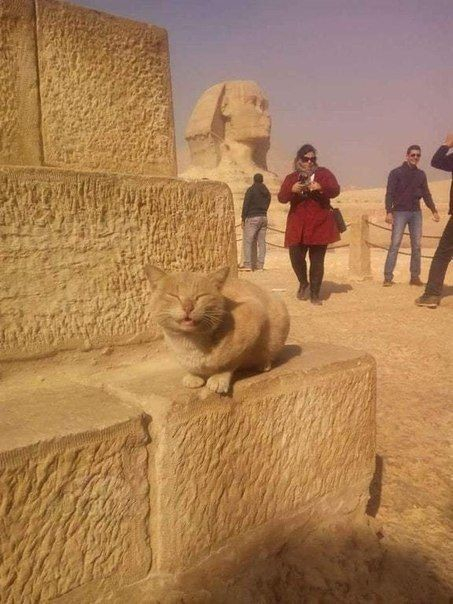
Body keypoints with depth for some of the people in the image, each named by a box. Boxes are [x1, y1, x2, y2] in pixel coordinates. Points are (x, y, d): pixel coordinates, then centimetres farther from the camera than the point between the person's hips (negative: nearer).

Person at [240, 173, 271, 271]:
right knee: (261, 242, 5)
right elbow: (267, 205, 14)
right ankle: (260, 265, 5)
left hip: (252, 218, -6)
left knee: (248, 241, -5)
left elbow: (246, 205, -7)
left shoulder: (251, 190, -4)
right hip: (264, 218, 6)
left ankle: (247, 264, -10)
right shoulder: (267, 192, 15)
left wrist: (243, 219, -4)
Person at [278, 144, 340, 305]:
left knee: (317, 260, 0)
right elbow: (281, 198, 0)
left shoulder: (324, 173, 8)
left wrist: (321, 187, -24)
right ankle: (303, 283, 19)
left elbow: (335, 190, -5)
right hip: (297, 224, 1)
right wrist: (292, 189, -20)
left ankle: (315, 294, 11)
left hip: (320, 224, -1)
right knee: (296, 255, -9)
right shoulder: (291, 177, 11)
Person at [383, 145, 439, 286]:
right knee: (395, 245, -8)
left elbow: (426, 194, 16)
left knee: (417, 246, 3)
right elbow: (389, 193, -7)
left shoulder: (421, 174, 12)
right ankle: (388, 277, -7)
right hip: (400, 212, -5)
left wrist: (434, 211, 8)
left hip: (416, 213, 5)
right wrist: (389, 212, -17)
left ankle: (415, 277, 10)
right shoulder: (396, 172, -1)